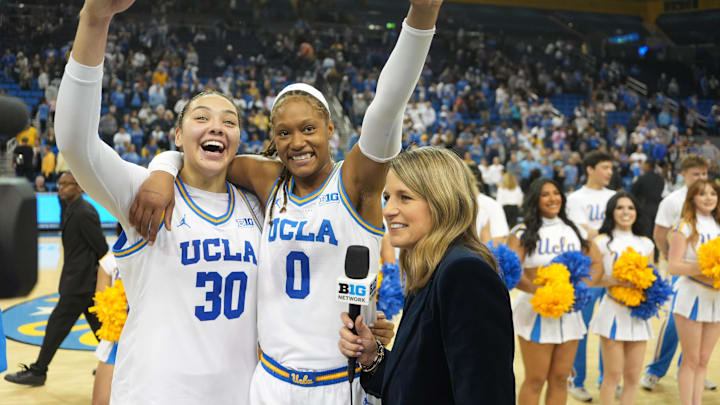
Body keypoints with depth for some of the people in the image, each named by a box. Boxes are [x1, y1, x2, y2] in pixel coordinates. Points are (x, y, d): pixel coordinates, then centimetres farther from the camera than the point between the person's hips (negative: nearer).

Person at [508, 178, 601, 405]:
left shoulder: (575, 230, 13)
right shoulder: (523, 232, -2)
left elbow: (596, 263, 11)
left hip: (569, 312, 4)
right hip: (535, 310, -4)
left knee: (560, 379, 9)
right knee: (535, 380, 1)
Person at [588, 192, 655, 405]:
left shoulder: (646, 244, 13)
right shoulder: (602, 242, -1)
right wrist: (616, 280, -21)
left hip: (638, 313, 5)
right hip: (613, 311, -4)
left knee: (633, 376, 7)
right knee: (612, 375, -4)